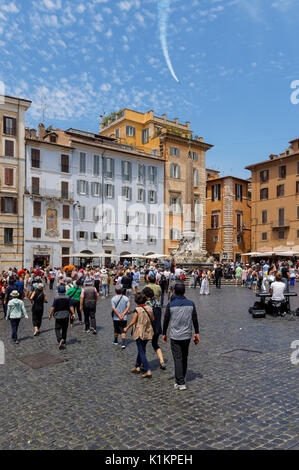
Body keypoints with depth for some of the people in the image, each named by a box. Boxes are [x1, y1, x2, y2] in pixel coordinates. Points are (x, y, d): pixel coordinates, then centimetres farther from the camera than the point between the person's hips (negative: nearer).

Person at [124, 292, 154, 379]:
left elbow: (133, 322, -15)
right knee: (142, 350, 21)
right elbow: (152, 319, 7)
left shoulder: (137, 310, -18)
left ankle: (148, 371, -3)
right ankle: (137, 367, 32)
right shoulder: (149, 308, -3)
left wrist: (126, 328, 0)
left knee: (142, 352, 1)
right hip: (148, 333, 6)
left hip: (139, 333, -6)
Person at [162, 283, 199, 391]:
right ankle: (182, 378, 33)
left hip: (175, 336, -3)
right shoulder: (191, 304, -3)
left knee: (177, 359, 1)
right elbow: (195, 319, 2)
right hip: (187, 335, 3)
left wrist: (164, 333, 8)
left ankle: (180, 383, -2)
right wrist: (196, 333, 12)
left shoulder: (171, 304, -9)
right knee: (184, 357, 19)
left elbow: (166, 320, -4)